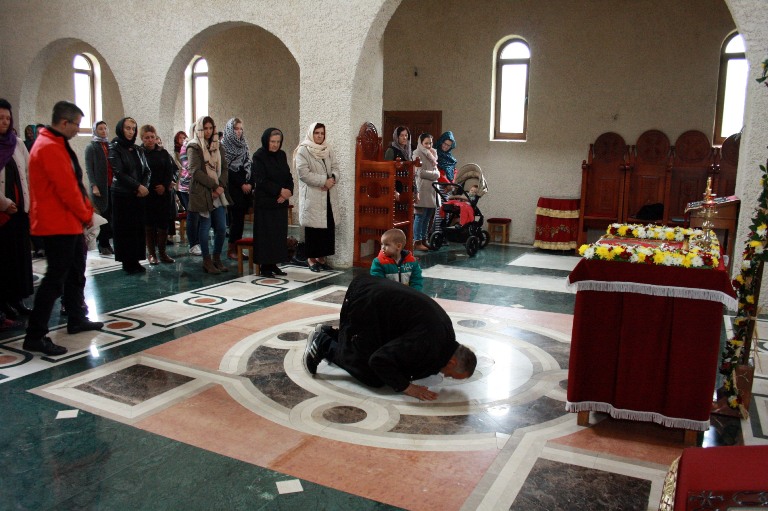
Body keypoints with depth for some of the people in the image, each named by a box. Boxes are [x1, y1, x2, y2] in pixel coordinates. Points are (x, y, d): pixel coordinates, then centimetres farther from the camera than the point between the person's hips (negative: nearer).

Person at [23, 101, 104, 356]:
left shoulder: (57, 145, 15)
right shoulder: (50, 148, -18)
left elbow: (74, 183, 16)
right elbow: (66, 188, -21)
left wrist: (86, 210, 7)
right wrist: (86, 215, -9)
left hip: (69, 223, 11)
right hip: (58, 224, -11)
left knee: (75, 273, 19)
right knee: (55, 278, -8)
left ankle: (77, 319, 32)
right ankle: (35, 335, -3)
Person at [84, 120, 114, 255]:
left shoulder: (110, 146, 15)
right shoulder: (91, 147, 3)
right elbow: (89, 168, -3)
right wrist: (94, 186, -13)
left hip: (112, 186, 4)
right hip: (100, 187, -4)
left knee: (110, 215, 3)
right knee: (102, 215, -3)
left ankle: (106, 243, 11)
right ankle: (103, 245, 4)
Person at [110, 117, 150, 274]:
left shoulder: (138, 149, 13)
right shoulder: (115, 148, -2)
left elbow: (146, 170, 9)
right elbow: (119, 172, -11)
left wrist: (144, 187, -9)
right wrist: (138, 186, -14)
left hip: (139, 195, 5)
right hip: (122, 195, -5)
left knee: (138, 228, 3)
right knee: (124, 229, -1)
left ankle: (135, 260, 9)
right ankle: (126, 262, 4)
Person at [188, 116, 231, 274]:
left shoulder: (217, 146, 16)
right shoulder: (194, 148, -2)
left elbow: (224, 168, 11)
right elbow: (195, 171, -11)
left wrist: (221, 186, -6)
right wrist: (214, 186, -15)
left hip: (219, 194, 5)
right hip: (202, 194, -5)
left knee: (222, 228, 3)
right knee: (205, 227, 0)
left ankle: (217, 258, 17)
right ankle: (207, 261, 10)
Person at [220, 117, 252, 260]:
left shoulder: (243, 145, 15)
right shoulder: (223, 146, -3)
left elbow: (248, 166, 10)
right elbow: (227, 169, -9)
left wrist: (250, 183, -5)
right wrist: (241, 184, -10)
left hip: (245, 188, 5)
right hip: (233, 188, -5)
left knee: (240, 218, 4)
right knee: (236, 218, -7)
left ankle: (236, 248, 10)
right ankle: (231, 249, 1)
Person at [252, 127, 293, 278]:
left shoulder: (281, 155, 10)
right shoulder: (259, 156, -7)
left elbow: (288, 176, 10)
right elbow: (261, 180, -14)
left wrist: (288, 192, -8)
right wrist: (280, 190, -16)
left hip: (280, 202, 6)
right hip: (265, 202, -6)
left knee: (279, 233, 5)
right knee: (265, 234, -3)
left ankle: (273, 264, 14)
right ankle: (264, 266, 4)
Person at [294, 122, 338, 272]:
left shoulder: (328, 150, 16)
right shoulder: (303, 150, -4)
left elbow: (335, 168, 12)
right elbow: (304, 173, -14)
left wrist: (332, 179, -11)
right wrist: (324, 181, -16)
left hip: (328, 195, 6)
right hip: (312, 195, -6)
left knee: (328, 226, 3)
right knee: (313, 227, -4)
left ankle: (322, 257, 13)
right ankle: (311, 258, 6)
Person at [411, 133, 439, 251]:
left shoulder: (432, 154, 22)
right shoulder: (417, 154, -1)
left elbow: (437, 173, 20)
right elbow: (420, 172, -10)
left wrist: (435, 173, 0)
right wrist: (433, 174, -1)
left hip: (431, 189, 7)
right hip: (422, 189, -7)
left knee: (427, 217, 7)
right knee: (420, 217, -8)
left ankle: (424, 240, 14)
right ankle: (417, 242, -5)